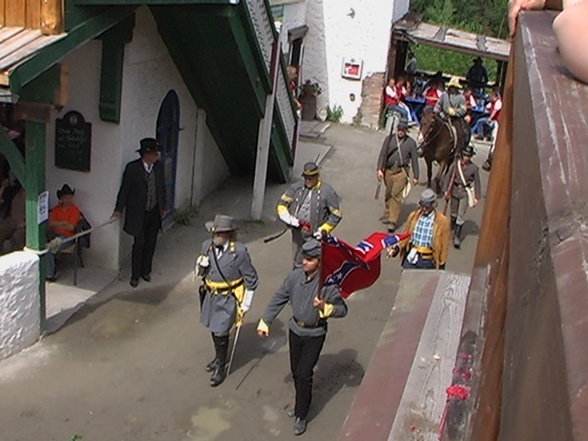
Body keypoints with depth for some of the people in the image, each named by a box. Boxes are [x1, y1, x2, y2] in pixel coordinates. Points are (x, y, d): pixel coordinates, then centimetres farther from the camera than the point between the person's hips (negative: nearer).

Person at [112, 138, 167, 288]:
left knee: (151, 244, 12)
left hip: (154, 213, 4)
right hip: (138, 213, -4)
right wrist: (119, 209, -5)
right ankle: (135, 276, 13)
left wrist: (163, 207, 16)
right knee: (139, 244, 0)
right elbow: (124, 189, -7)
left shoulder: (159, 167, 1)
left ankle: (146, 271, 29)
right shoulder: (132, 168, -12)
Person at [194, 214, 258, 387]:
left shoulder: (239, 251, -20)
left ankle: (221, 368, 17)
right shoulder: (207, 246, -5)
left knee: (220, 332, -3)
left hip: (228, 299, -6)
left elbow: (251, 279, -10)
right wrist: (201, 265, -17)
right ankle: (219, 358, 43)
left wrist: (246, 304, -8)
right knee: (213, 329, 19)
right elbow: (200, 273, 8)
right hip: (210, 295, 6)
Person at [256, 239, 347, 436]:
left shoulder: (328, 284, -22)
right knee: (295, 371, 18)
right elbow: (279, 298, 1)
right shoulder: (295, 276, -8)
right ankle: (301, 403, 42)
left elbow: (342, 309, -16)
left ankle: (301, 415, 13)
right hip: (295, 330, 5)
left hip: (314, 335, -5)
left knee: (304, 374, -4)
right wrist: (265, 321, 1)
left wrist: (325, 307, -35)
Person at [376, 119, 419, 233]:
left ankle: (393, 221, -9)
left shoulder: (411, 142, -3)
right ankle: (387, 214, 34)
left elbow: (414, 159, 2)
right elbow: (382, 154, 0)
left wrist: (415, 176, 4)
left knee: (396, 195, -9)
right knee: (388, 194, 15)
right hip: (388, 170, 3)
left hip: (401, 172, -3)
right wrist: (379, 169, -9)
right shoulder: (389, 138, 0)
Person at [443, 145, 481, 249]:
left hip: (465, 193, -2)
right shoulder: (455, 165, -4)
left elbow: (477, 183, 0)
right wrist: (446, 191, 1)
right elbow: (448, 177, 4)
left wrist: (476, 197, 0)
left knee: (460, 216, -6)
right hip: (455, 191, 2)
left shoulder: (474, 168, -6)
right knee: (454, 213, 18)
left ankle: (457, 238, -2)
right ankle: (452, 229, 42)